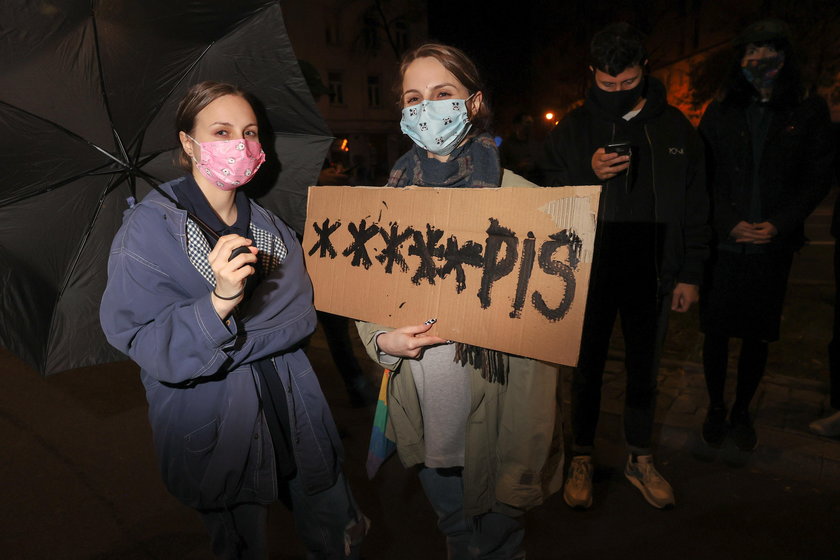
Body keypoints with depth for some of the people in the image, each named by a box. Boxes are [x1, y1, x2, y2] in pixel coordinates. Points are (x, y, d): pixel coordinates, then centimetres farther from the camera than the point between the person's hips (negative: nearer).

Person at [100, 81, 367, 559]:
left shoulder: (270, 226, 5)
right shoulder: (150, 228, -11)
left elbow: (302, 317, 3)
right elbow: (142, 342, -20)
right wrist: (219, 302, -34)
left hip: (294, 410, 5)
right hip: (217, 427, -4)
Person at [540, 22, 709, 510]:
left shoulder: (676, 128, 4)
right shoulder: (572, 130, 0)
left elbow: (695, 208, 7)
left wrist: (690, 274, 3)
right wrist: (590, 176, -19)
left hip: (652, 276, 2)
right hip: (590, 273, -1)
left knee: (645, 372, 14)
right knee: (587, 369, 10)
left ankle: (640, 459, 34)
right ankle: (583, 458, 29)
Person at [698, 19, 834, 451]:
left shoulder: (809, 112, 4)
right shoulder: (720, 112, 5)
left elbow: (818, 177, 3)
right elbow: (703, 177, 2)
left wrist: (780, 225, -11)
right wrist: (730, 222, -11)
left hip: (773, 247, 0)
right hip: (723, 245, 0)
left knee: (757, 335, 9)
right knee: (717, 332, 7)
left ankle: (742, 411, 28)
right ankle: (716, 409, 26)